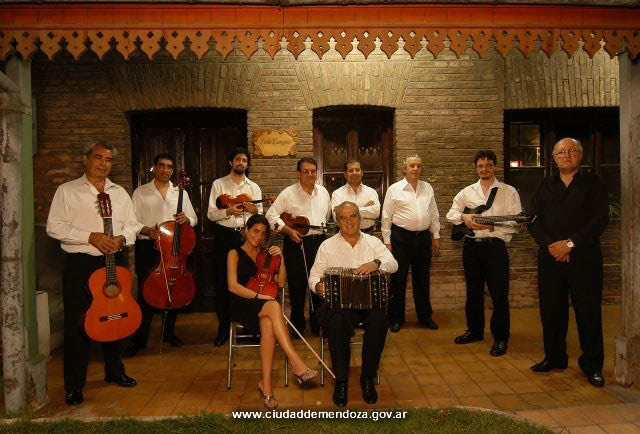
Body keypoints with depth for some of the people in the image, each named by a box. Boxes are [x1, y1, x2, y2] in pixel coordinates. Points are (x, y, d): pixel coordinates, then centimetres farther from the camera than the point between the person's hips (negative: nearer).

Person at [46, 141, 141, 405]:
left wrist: (122, 238, -10)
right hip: (80, 263, -4)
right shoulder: (67, 191, 0)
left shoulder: (120, 193, 12)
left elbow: (132, 225, 12)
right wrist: (91, 237, -18)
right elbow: (54, 227, -8)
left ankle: (114, 371, 30)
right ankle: (73, 386, 12)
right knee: (77, 323, 0)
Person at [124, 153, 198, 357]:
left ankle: (169, 332, 25)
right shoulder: (140, 192, 5)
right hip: (148, 247, -2)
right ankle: (139, 339, 7)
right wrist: (146, 230, -18)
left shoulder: (181, 192, 11)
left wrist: (186, 219, -11)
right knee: (145, 292, -4)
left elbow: (194, 219, 12)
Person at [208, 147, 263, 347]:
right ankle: (223, 326, 14)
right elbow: (211, 214, -3)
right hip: (224, 235, -1)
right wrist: (229, 211, -20)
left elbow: (260, 218, 8)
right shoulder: (218, 184, 5)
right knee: (223, 282, 2)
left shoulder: (254, 187, 12)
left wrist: (255, 210, -14)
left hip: (247, 235, 2)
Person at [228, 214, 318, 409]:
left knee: (268, 323, -36)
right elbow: (233, 286, -7)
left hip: (262, 308, 3)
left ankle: (266, 384, -34)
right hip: (242, 307, -3)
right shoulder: (235, 254, 8)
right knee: (274, 306, -37)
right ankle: (297, 364, -41)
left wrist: (280, 259, -3)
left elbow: (280, 282, 11)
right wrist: (258, 296, -20)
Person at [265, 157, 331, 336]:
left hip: (319, 241, 4)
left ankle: (318, 324, 23)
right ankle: (297, 325, 19)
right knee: (297, 284, 4)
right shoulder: (288, 193, -6)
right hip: (296, 243, -4)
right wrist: (288, 230, -15)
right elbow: (271, 215, -6)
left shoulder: (323, 192, 10)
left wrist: (325, 228, 11)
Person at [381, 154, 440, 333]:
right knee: (398, 279, 3)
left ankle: (425, 316, 25)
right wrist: (387, 242, -6)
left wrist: (436, 236, 10)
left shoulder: (428, 188, 10)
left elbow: (434, 215, 14)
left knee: (422, 279, 13)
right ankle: (396, 318, 15)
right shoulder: (394, 189, -3)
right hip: (401, 238, -4)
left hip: (423, 238, 4)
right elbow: (386, 217, -3)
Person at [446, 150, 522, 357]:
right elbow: (451, 214, 10)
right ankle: (475, 330, 30)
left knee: (499, 294, -2)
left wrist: (491, 226, -19)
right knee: (473, 292, 15)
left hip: (495, 246, -4)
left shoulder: (509, 192, -1)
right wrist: (464, 217, -11)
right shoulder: (467, 192, 10)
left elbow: (516, 224, -7)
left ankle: (501, 337, 12)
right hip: (471, 246, 4)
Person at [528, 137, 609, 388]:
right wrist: (550, 244, -11)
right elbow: (534, 221, 6)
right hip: (550, 257, 3)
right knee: (551, 310, 7)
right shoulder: (546, 186, 13)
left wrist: (571, 243, -14)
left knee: (588, 311, 1)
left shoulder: (593, 183, 6)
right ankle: (554, 358, 22)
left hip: (584, 256, -2)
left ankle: (592, 365, 15)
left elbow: (600, 219, -5)